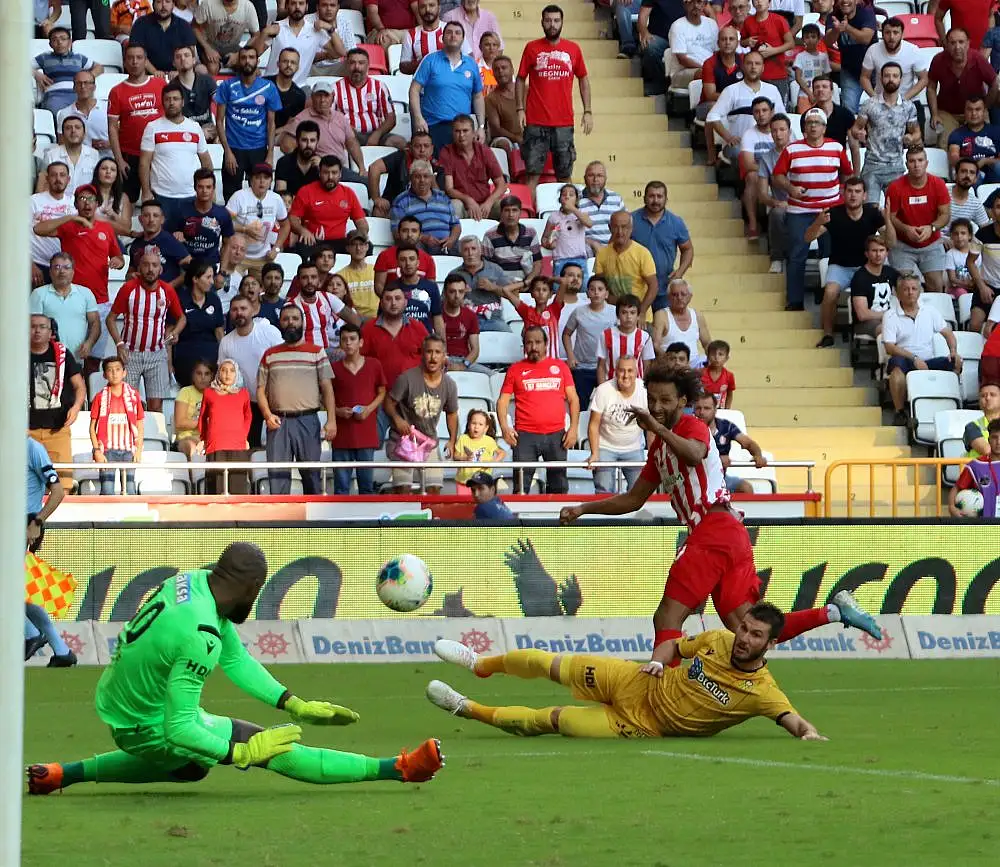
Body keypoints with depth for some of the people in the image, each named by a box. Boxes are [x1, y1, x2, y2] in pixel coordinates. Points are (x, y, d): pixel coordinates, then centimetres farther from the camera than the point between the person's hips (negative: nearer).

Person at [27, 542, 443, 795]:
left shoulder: (195, 580, -6)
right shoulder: (199, 637, -33)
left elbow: (236, 659, 5)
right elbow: (179, 729, -31)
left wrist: (295, 705, 3)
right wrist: (243, 753, -23)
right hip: (148, 728, -8)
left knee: (191, 767, 37)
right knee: (275, 751, -6)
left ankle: (63, 774, 36)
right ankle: (398, 768, -5)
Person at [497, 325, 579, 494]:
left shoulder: (560, 366, 11)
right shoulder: (515, 370, 8)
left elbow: (573, 399, 10)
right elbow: (503, 401, 7)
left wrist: (574, 428, -1)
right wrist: (504, 427, -9)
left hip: (556, 435, 1)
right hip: (525, 436, -1)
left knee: (558, 487, 5)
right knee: (521, 486, -4)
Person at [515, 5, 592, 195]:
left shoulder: (573, 49, 6)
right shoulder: (532, 48, 2)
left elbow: (583, 80, 14)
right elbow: (520, 79, 6)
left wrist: (587, 111, 7)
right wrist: (520, 109, -4)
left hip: (564, 122, 2)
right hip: (536, 122, -2)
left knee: (565, 175, 7)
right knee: (533, 173, -3)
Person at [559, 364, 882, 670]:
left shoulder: (692, 426, -1)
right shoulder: (659, 446, 26)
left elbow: (694, 455, -26)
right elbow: (633, 500, 32)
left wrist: (657, 427, -34)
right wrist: (583, 509, 27)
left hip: (715, 528, -9)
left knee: (668, 618, -14)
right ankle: (835, 609, -1)